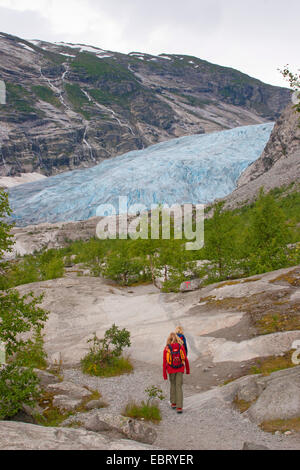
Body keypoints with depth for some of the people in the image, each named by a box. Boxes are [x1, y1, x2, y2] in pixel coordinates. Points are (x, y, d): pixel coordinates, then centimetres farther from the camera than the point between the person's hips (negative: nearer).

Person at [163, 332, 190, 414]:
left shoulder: (166, 349, -11)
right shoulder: (181, 347, -7)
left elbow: (164, 362, -11)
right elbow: (185, 360, -1)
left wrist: (164, 374, -5)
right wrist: (188, 369, 14)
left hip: (171, 370, 0)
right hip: (180, 370, 0)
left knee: (172, 384, 23)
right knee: (179, 387, 2)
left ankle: (173, 403, 28)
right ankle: (179, 407, -7)